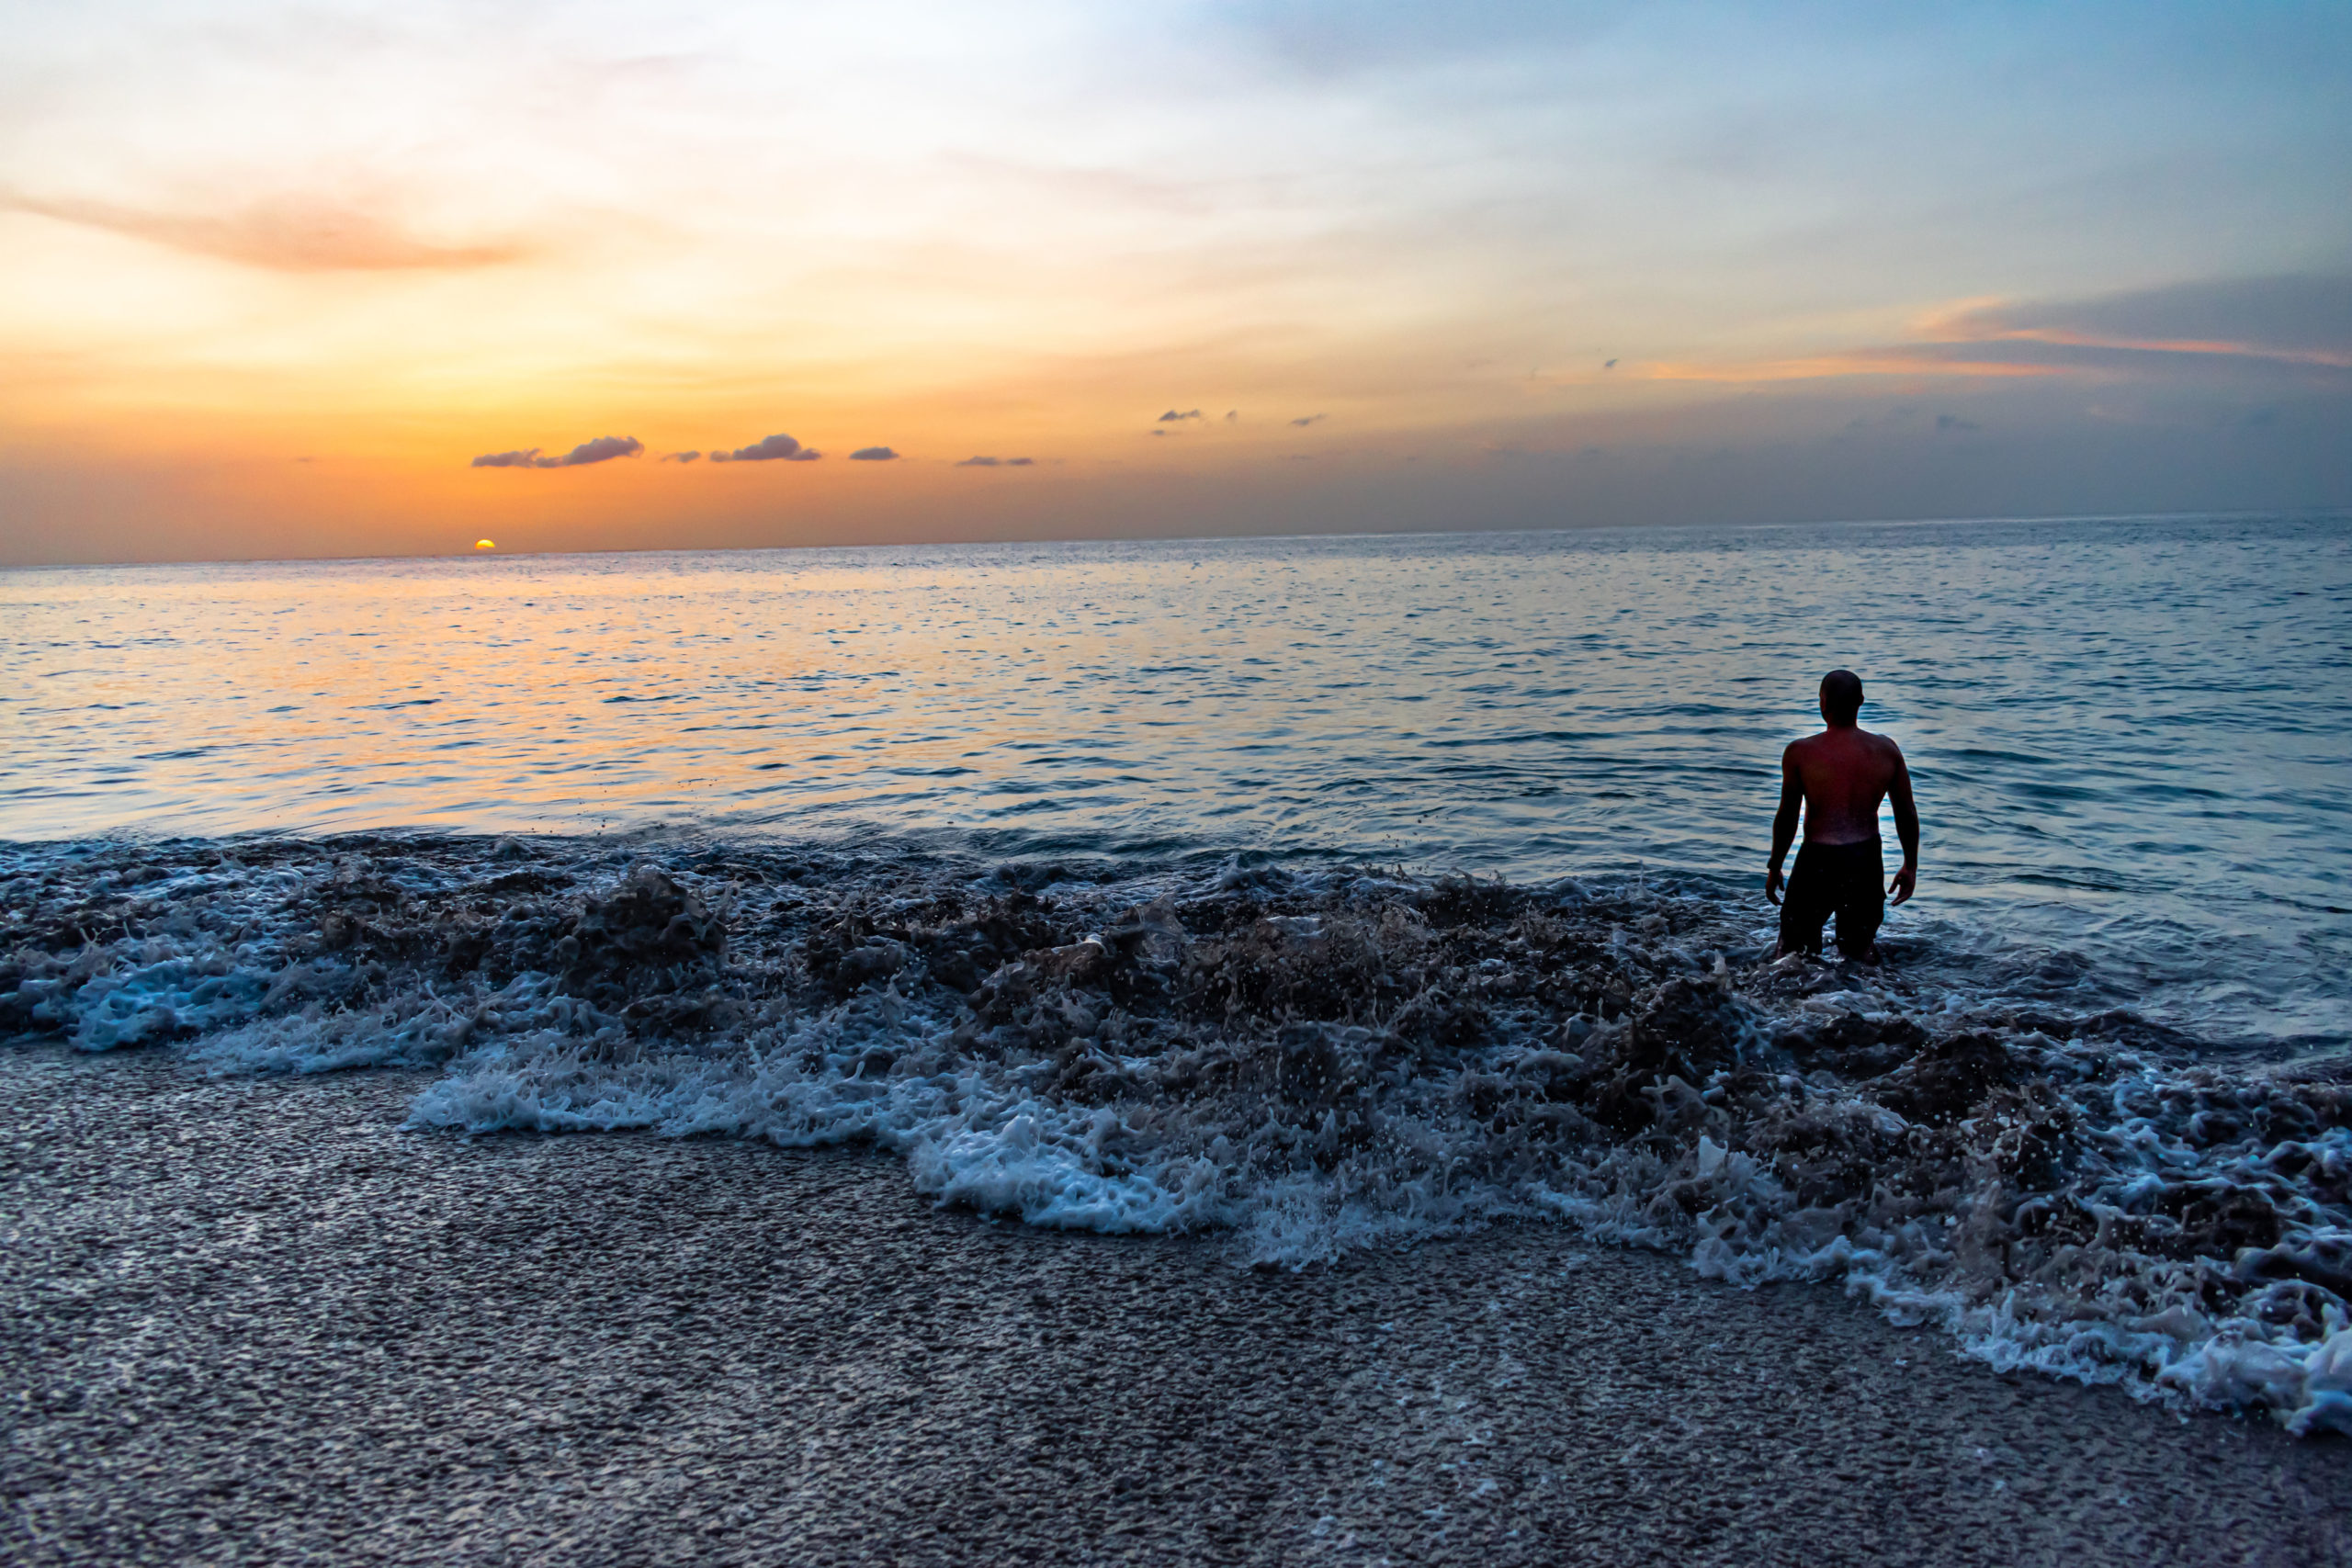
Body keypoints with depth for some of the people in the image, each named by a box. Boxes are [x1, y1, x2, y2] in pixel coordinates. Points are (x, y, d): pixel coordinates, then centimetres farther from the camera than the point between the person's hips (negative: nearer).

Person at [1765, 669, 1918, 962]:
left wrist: (1774, 868, 6)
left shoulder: (1800, 752, -10)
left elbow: (1787, 817, -6)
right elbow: (1907, 814, 5)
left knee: (1792, 949, 10)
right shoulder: (1886, 750, 0)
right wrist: (1910, 866, 17)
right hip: (1867, 860, 3)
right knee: (1861, 947, 22)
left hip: (1818, 860, -3)